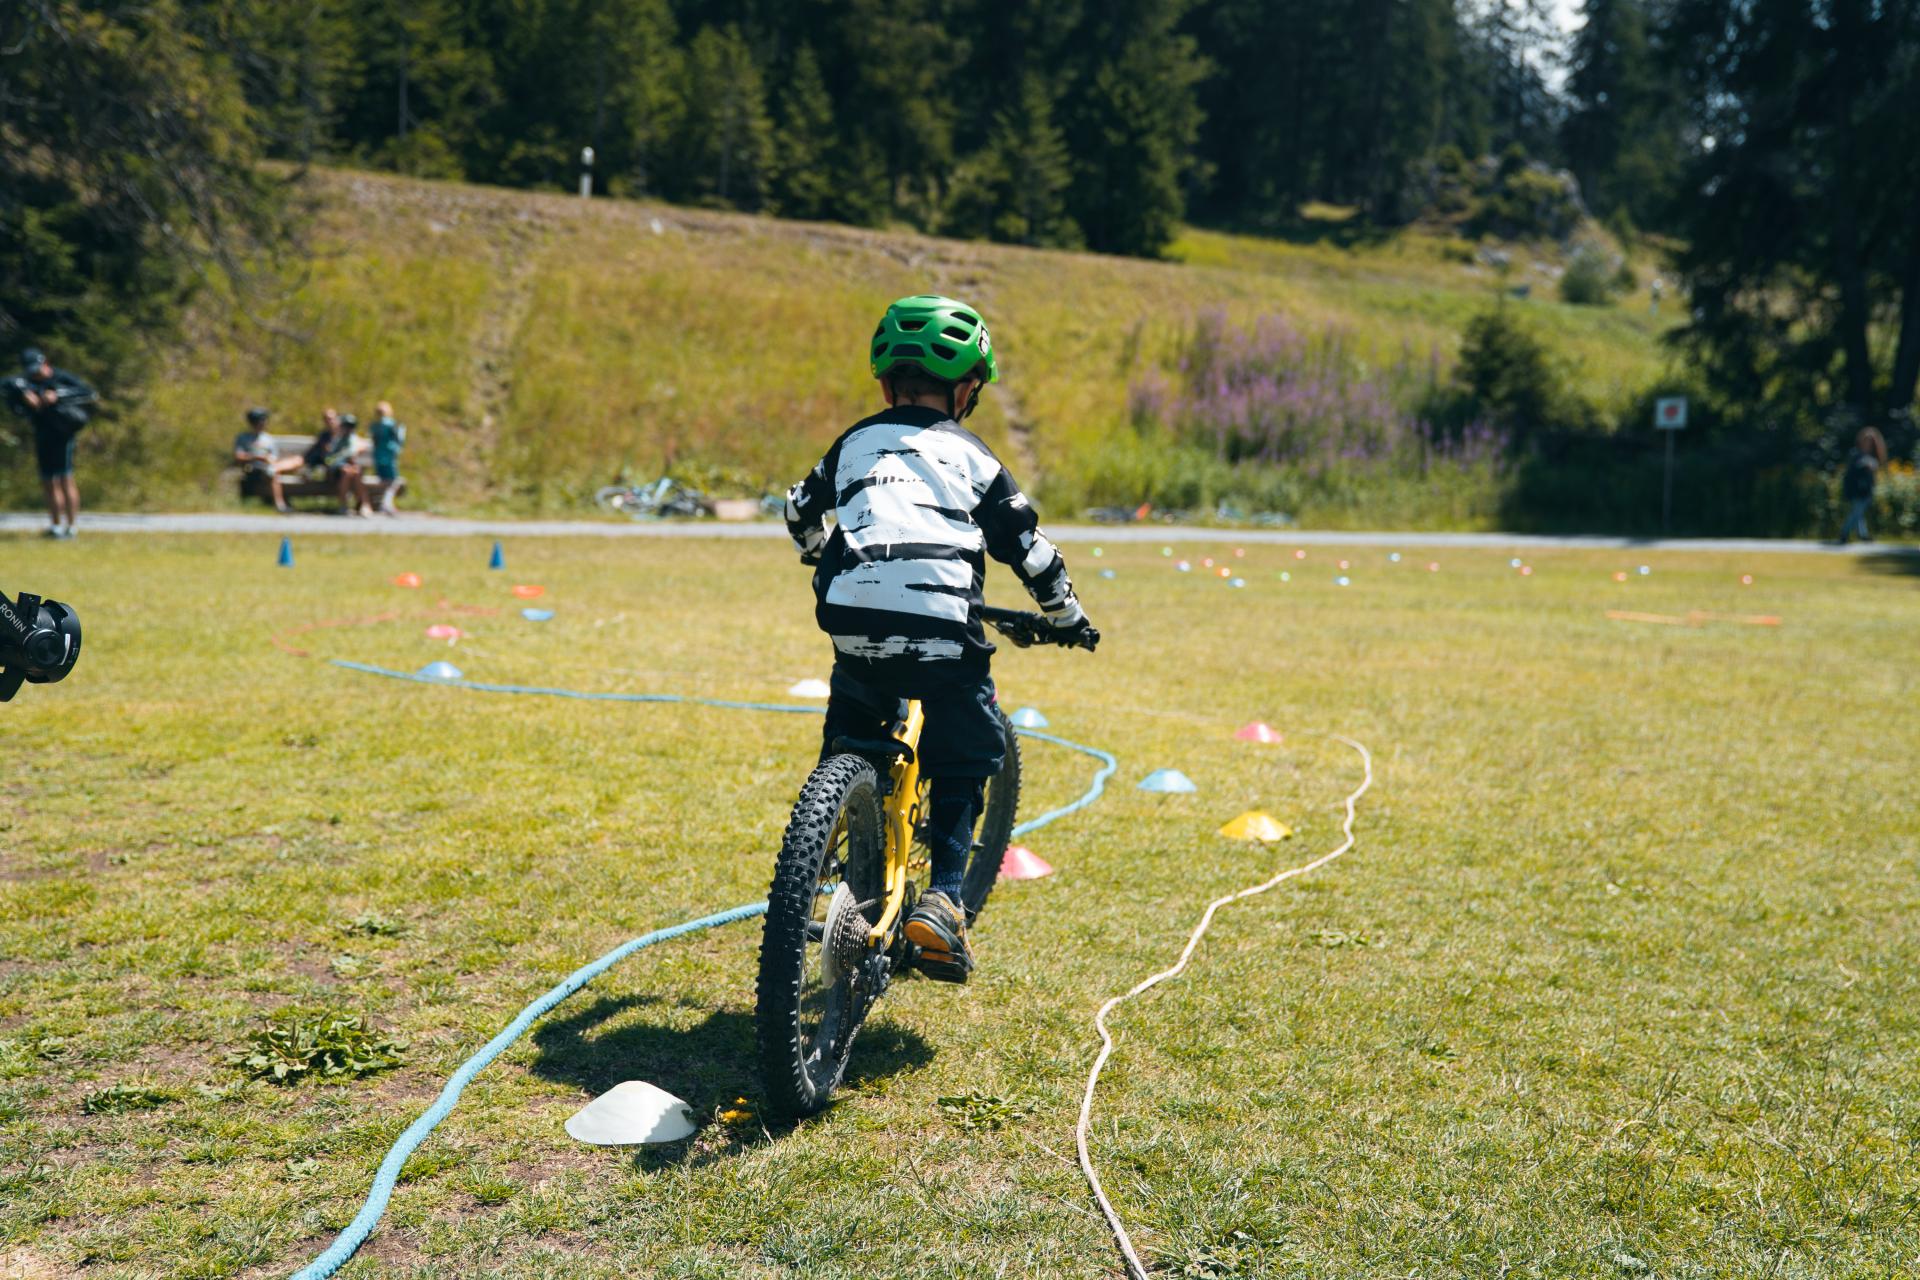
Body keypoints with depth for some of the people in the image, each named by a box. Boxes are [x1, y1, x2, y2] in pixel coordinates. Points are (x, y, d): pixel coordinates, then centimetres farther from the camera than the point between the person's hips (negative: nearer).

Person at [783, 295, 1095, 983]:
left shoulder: (856, 442, 19)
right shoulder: (972, 456, 11)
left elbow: (801, 510, 34)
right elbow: (1027, 550, 13)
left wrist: (825, 562, 55)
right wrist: (1068, 615, 29)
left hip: (855, 627, 3)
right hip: (943, 635, -2)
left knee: (849, 749, 29)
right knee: (966, 759, 16)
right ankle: (943, 900, 3)